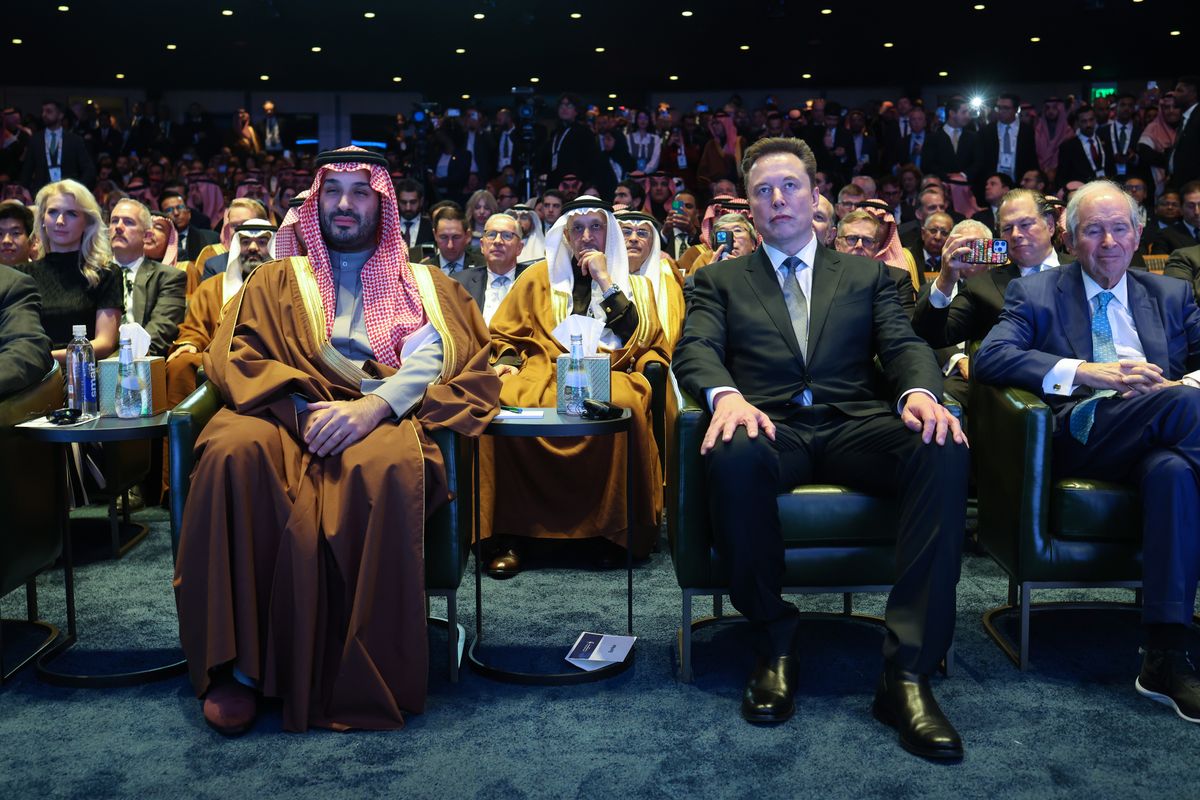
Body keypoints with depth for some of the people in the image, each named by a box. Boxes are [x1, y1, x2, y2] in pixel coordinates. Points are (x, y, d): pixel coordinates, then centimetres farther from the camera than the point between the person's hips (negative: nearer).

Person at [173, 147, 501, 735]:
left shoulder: (423, 283, 22)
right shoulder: (279, 279, 26)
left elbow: (431, 357, 2)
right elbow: (233, 353, 11)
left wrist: (373, 406, -19)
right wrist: (304, 407, -10)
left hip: (384, 415, -1)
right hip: (288, 410, 2)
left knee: (388, 466, -38)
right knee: (233, 450, -34)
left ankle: (368, 676, -27)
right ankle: (237, 660, -27)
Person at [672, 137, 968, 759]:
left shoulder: (866, 275, 24)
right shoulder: (719, 280, 21)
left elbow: (903, 344, 10)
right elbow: (695, 349, 4)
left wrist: (919, 392, -16)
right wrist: (726, 394, -21)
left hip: (853, 423, 2)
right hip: (769, 425, -1)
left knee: (945, 449, -31)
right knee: (735, 454, -39)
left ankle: (907, 671, -29)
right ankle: (775, 645, -17)